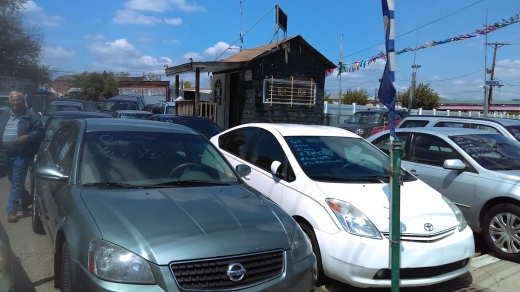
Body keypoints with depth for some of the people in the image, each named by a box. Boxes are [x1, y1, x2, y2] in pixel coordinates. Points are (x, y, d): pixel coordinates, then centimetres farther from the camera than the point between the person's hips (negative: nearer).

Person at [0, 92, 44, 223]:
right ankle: (26, 199, 39)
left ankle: (12, 210, -3)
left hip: (22, 154, -7)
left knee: (16, 182, -7)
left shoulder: (30, 116, -6)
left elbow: (40, 132, -8)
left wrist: (28, 137, -24)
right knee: (13, 180, 19)